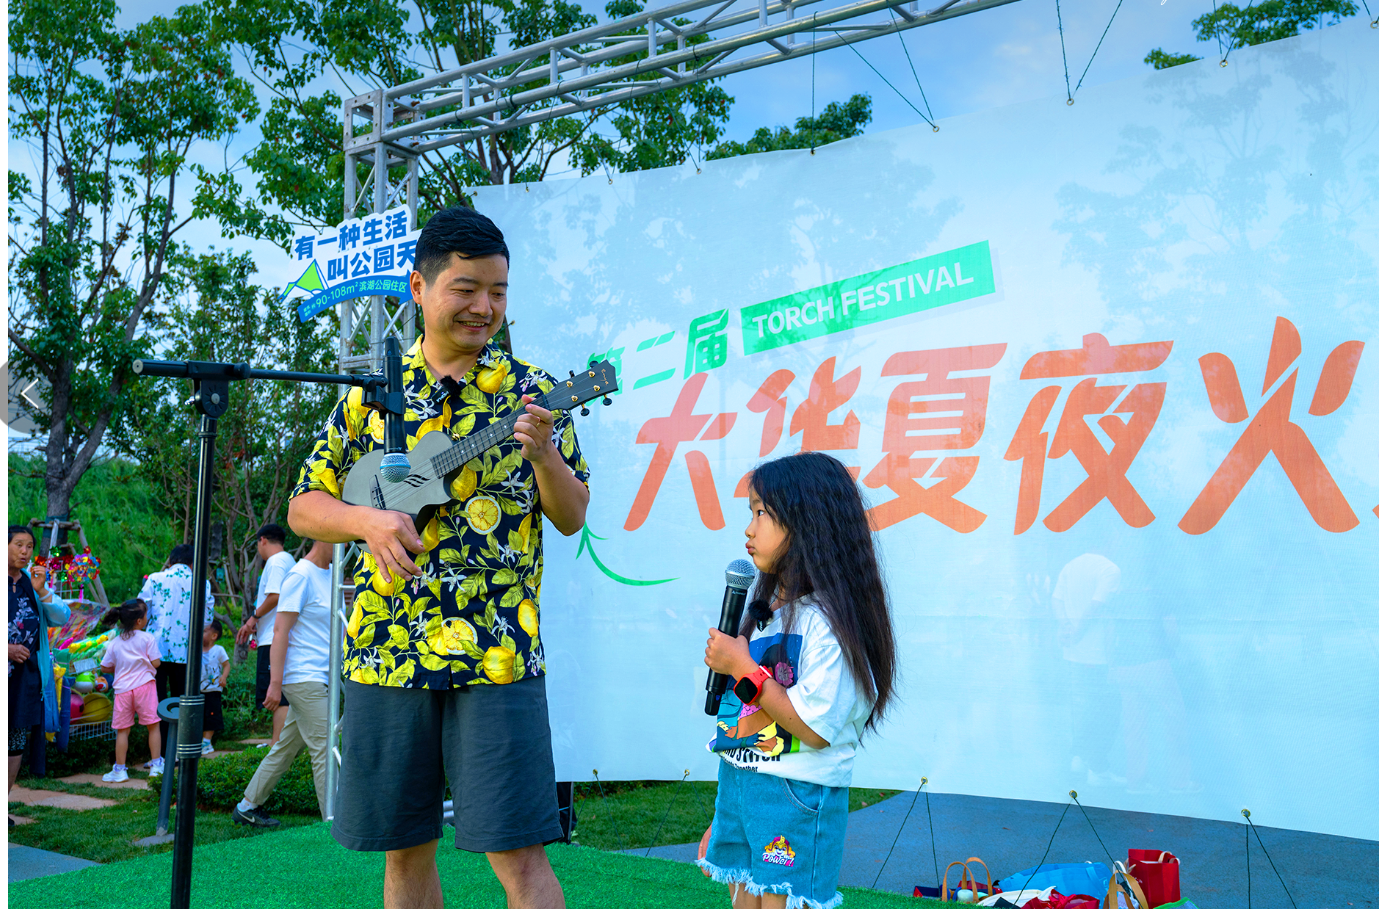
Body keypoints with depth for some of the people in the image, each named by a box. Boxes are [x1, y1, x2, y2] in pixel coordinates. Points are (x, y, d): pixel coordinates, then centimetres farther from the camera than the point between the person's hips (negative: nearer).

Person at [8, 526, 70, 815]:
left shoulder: (34, 582, 11)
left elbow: (62, 618, 4)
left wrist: (42, 591, -10)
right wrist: (6, 648, -16)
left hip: (28, 672, 5)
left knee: (18, 741, 8)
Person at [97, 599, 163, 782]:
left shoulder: (114, 643, 5)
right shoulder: (147, 639, -5)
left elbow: (105, 666, 9)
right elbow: (156, 662, -6)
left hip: (123, 689, 3)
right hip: (144, 685, -3)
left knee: (122, 730, 8)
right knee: (153, 725, 6)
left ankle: (119, 769, 10)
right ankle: (156, 764, 6)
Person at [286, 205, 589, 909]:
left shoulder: (530, 391, 3)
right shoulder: (371, 391, 8)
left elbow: (571, 518, 3)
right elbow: (303, 508, 10)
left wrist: (543, 454, -17)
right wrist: (366, 519, -12)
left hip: (498, 657, -2)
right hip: (385, 652, 3)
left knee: (517, 852, -6)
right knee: (403, 849, 12)